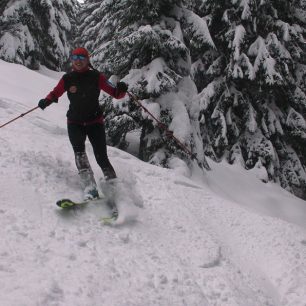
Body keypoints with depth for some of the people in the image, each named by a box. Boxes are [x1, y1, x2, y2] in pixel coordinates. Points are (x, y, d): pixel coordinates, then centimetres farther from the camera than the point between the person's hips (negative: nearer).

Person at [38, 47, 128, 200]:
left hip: (95, 122, -1)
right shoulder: (68, 78, 2)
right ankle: (90, 189, -30)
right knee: (79, 151, -23)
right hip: (75, 123, 1)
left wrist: (121, 89, -25)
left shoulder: (96, 77, -2)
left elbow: (115, 93, -3)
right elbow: (55, 93, 11)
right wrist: (46, 101, -10)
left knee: (102, 157, -5)